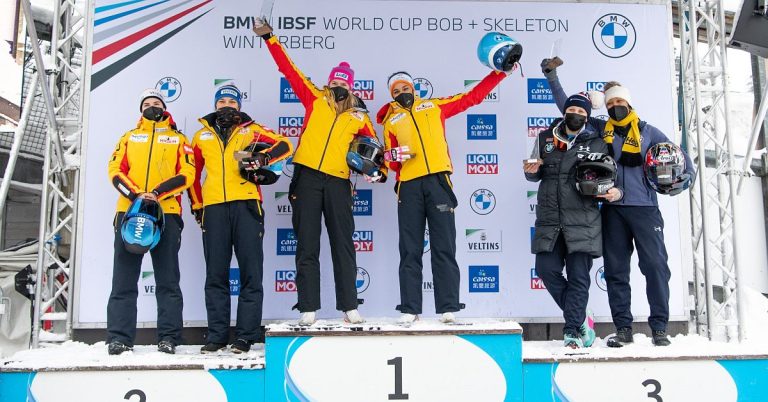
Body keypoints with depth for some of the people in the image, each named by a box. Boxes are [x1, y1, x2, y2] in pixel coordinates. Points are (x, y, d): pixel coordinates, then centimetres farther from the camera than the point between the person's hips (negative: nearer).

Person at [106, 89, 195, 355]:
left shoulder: (178, 139, 17)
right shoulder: (129, 137, 23)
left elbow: (187, 174, 3)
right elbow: (115, 170, 9)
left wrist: (158, 193, -12)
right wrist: (135, 194, -9)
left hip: (167, 213, -2)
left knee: (167, 281, -2)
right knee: (124, 280, 0)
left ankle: (168, 338, 1)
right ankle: (119, 338, 3)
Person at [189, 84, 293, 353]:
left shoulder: (252, 130, 13)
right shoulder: (202, 136, 20)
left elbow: (285, 145, 5)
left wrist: (263, 158, -12)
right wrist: (196, 205, 17)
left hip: (246, 205, -2)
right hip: (213, 208, 2)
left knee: (250, 272, -3)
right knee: (215, 274, 3)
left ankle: (246, 335, 3)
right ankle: (217, 335, 10)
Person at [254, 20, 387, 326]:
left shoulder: (359, 116, 13)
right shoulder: (315, 99, 10)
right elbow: (288, 69, 7)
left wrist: (379, 170, 0)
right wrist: (269, 37, 3)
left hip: (338, 183, 1)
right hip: (307, 177, -1)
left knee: (343, 245, 3)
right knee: (307, 246, 2)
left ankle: (349, 307, 10)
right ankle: (308, 308, 8)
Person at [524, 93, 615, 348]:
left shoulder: (597, 144, 7)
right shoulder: (545, 139, 13)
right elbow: (535, 176, 20)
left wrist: (615, 191, -11)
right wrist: (531, 171, -3)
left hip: (583, 222, -2)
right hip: (549, 221, 3)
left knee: (578, 276, -4)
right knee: (547, 269, -3)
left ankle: (571, 330, 6)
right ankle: (581, 319, 16)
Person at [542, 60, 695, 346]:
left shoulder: (647, 131, 10)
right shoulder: (599, 129, 13)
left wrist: (687, 175, -5)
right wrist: (552, 78, 12)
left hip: (644, 207, -1)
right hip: (612, 209, 2)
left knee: (655, 265, -6)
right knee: (615, 269, 4)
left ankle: (659, 327, 4)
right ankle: (623, 328, 12)